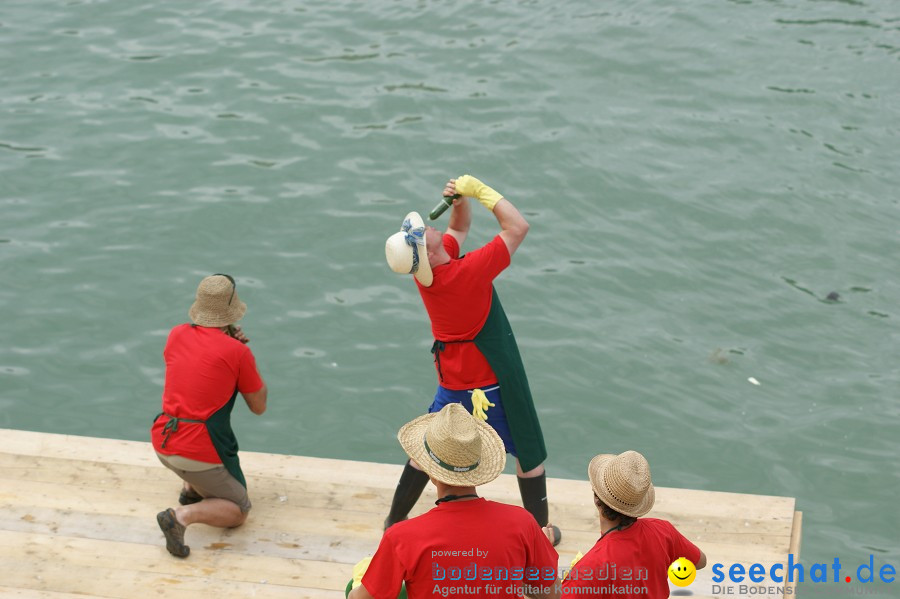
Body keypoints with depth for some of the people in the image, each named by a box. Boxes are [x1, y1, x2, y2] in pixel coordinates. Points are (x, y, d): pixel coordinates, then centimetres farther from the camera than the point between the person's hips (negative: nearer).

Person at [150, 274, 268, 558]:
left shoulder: (177, 335, 5)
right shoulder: (238, 353, -9)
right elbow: (259, 407, 5)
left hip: (162, 444, 6)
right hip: (198, 454, -6)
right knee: (238, 512, 14)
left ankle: (191, 488, 22)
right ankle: (184, 515, -13)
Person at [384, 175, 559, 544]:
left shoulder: (426, 271, -7)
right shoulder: (468, 271, -28)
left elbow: (460, 228, 12)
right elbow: (517, 227, -22)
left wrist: (460, 201, -9)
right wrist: (480, 190, -17)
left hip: (452, 380, 6)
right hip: (494, 380, -6)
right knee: (529, 453, 12)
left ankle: (395, 520, 31)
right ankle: (540, 531, 22)